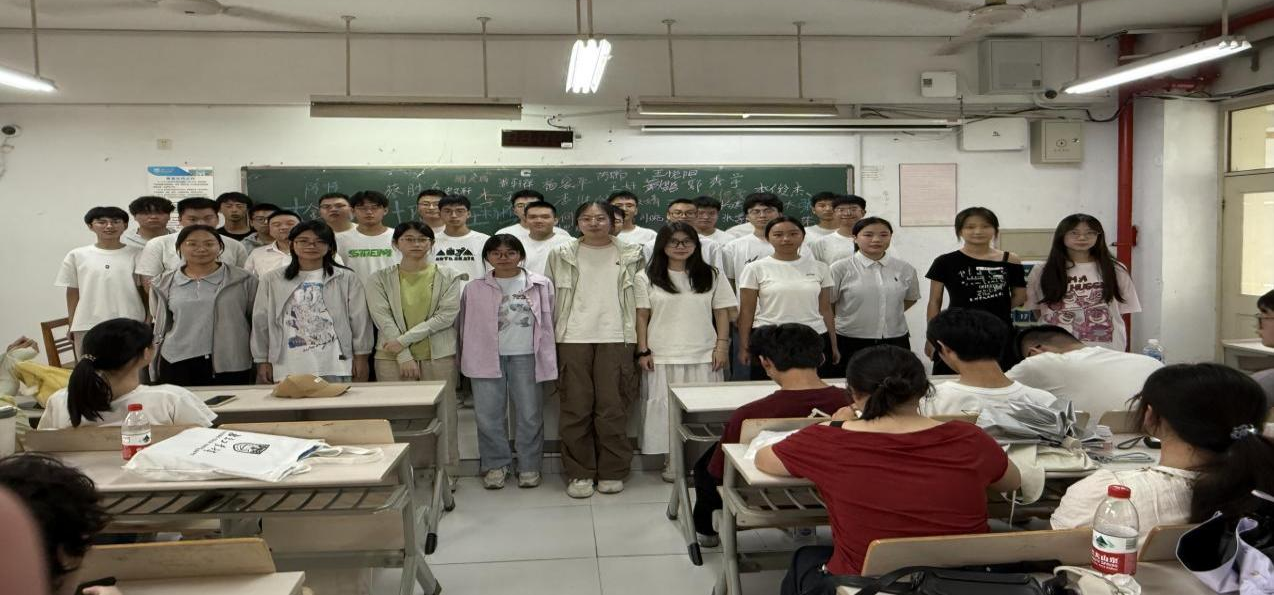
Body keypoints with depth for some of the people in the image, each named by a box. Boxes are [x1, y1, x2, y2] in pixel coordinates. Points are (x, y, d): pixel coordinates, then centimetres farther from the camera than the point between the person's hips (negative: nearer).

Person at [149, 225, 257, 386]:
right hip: (178, 364, 2)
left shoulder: (243, 280, 2)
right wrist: (155, 368, 16)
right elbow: (160, 327, 16)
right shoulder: (164, 284, 9)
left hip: (231, 364, -2)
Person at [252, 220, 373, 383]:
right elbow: (261, 323, 11)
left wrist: (361, 357, 1)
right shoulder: (271, 280, 10)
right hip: (288, 368, 1)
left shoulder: (346, 278, 7)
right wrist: (262, 361, 7)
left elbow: (359, 320, 5)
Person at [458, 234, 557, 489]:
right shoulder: (474, 289, 6)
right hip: (486, 359, 1)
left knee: (529, 415, 4)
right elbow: (466, 326, 10)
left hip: (525, 357, 0)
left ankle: (529, 466, 16)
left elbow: (548, 321, 6)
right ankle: (495, 464, 17)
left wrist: (547, 358, 3)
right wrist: (465, 359, 7)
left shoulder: (541, 285, 4)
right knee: (489, 415, 4)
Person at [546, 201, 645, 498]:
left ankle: (612, 472, 12)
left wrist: (640, 343, 4)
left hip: (615, 338, 0)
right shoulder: (561, 255, 8)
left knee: (613, 408, 0)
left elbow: (640, 297, 10)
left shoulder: (631, 255, 7)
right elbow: (550, 297, 10)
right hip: (573, 338, 1)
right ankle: (579, 473, 11)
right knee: (575, 409, 2)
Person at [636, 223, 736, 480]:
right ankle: (671, 461, 12)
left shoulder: (712, 275, 7)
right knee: (665, 407, 2)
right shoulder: (647, 278, 4)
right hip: (662, 357, -1)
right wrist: (643, 351, -3)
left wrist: (722, 345, -2)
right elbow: (642, 317, 3)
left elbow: (722, 313, 7)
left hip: (703, 356, 1)